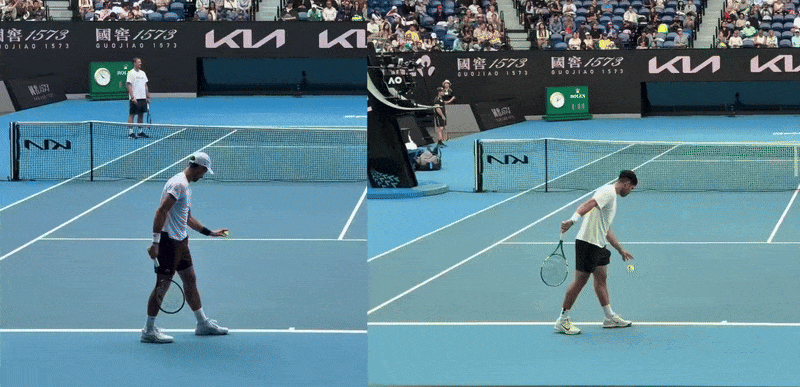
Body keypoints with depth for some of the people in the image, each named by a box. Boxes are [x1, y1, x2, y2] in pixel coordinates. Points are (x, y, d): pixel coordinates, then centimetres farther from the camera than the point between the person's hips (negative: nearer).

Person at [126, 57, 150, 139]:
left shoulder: (143, 73, 14)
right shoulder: (131, 73, -6)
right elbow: (129, 86, -11)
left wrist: (148, 96, 13)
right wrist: (132, 97, -19)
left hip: (143, 98, 7)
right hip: (135, 98, -7)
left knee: (141, 114, 9)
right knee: (132, 115, -4)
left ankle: (141, 131, 13)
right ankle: (130, 132, -3)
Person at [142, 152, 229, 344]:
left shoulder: (186, 186, 16)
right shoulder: (178, 184, -17)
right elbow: (161, 212, -24)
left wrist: (209, 232, 28)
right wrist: (156, 242, -27)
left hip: (179, 241, 10)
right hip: (168, 240, -10)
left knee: (190, 280, 16)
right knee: (163, 284, -5)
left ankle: (203, 323, 27)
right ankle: (149, 331, 1)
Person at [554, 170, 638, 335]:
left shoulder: (612, 197, 23)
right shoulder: (608, 192, -10)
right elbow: (589, 204, -29)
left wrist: (620, 249, 35)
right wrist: (573, 220, -45)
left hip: (598, 244, 10)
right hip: (587, 242, -10)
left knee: (601, 278, 15)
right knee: (580, 280, -7)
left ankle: (610, 317, 23)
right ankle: (562, 320, -1)